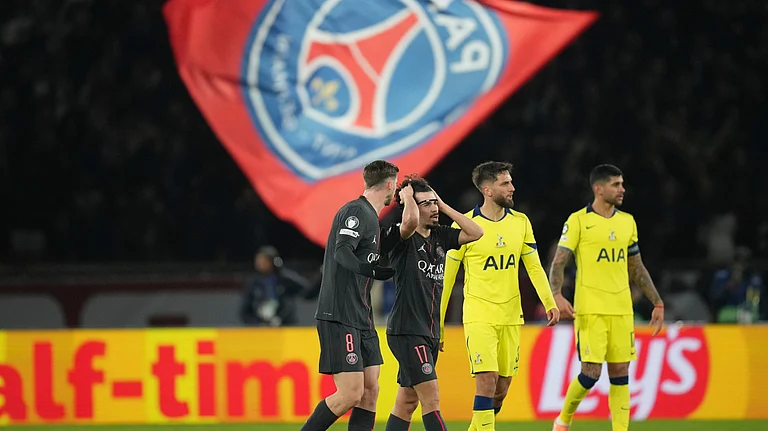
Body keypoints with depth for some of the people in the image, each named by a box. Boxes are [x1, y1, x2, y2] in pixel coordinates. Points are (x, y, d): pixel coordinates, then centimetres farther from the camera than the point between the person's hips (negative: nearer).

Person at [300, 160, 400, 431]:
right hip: (339, 317, -10)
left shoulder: (370, 217, 19)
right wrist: (374, 270, -40)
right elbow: (343, 253, -28)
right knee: (351, 393, -12)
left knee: (370, 391, 4)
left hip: (361, 318, 10)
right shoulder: (356, 211, -11)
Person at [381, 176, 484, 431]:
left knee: (407, 401, 13)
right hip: (407, 331, -8)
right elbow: (410, 221, -33)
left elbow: (475, 233, 7)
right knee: (431, 400, -14)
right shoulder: (401, 238, -11)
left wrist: (444, 206, 5)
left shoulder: (440, 236, 11)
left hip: (430, 333, 8)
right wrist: (407, 197, -12)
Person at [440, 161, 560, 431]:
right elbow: (446, 275, -3)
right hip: (479, 316, -5)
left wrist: (549, 303, -4)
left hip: (511, 317, 5)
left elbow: (534, 267, 9)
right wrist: (438, 322, -2)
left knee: (501, 389, 7)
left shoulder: (520, 222, 5)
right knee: (487, 379, -17)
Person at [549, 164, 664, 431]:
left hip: (622, 309, 5)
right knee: (591, 372, -10)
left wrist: (657, 303, 18)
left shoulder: (627, 222, 13)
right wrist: (557, 295, -23)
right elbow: (558, 263, -7)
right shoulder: (578, 221, -4)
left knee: (620, 373, 1)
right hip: (590, 309, -5)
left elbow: (637, 268, 21)